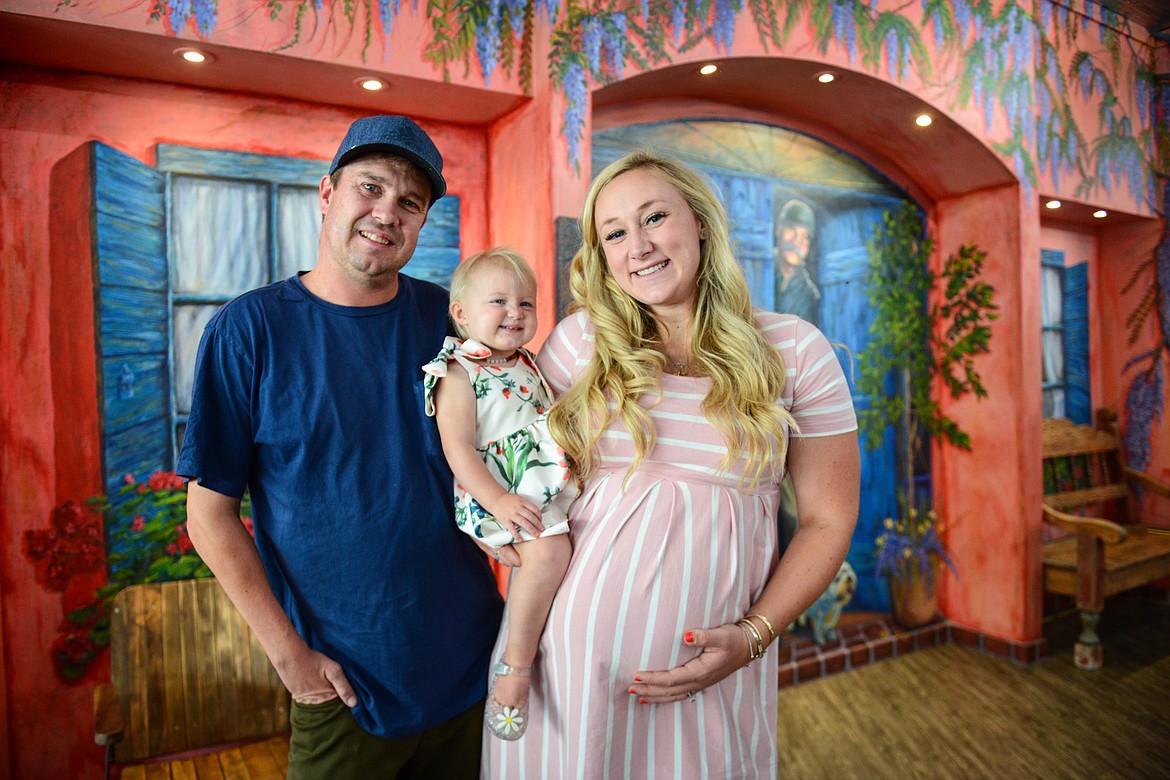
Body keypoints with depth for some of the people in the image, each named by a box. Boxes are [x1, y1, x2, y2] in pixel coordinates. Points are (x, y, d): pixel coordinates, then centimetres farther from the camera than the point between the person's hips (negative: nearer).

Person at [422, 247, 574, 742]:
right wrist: (497, 501, -26)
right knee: (548, 549, -29)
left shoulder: (526, 366, 18)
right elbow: (458, 448, -16)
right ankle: (516, 668, -13)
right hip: (491, 494, -9)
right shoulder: (458, 375, -7)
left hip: (544, 486, 9)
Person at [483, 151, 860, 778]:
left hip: (707, 660, 0)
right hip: (569, 645, 1)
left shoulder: (793, 350, -4)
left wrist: (753, 635, -8)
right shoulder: (582, 338, -2)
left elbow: (828, 520, 0)